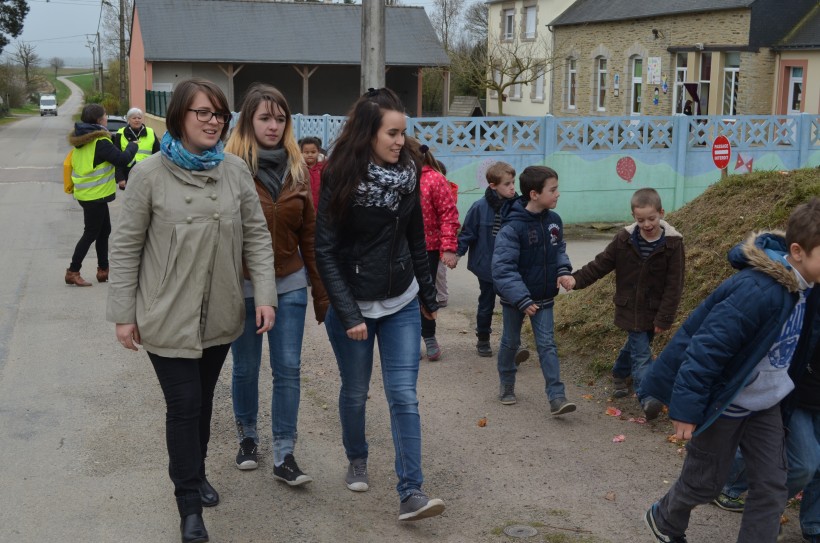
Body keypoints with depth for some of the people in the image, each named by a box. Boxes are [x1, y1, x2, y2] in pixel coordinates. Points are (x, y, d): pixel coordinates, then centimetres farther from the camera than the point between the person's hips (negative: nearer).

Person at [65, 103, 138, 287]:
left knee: (104, 230, 17)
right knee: (91, 234, 1)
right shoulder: (100, 142, -21)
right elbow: (122, 159, -20)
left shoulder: (82, 139, 8)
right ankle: (73, 272, 7)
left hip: (86, 193, 9)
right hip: (94, 196, -9)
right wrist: (132, 146, -4)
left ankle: (103, 270, 24)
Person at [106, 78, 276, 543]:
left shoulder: (236, 170, -2)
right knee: (184, 405, -1)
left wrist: (265, 295, -4)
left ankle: (197, 473, 41)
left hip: (220, 315, 3)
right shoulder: (150, 174, -10)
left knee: (204, 399, 18)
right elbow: (127, 247, -5)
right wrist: (124, 314, -5)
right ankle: (190, 504, 16)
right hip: (169, 317, -3)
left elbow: (257, 236, 2)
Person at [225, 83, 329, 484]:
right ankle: (247, 437, 34)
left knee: (288, 370, 2)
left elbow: (309, 234, 8)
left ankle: (284, 456, 10)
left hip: (289, 285, 3)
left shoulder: (296, 169, 4)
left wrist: (321, 291, 8)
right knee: (245, 368, 12)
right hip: (242, 286, -2)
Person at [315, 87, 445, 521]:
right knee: (355, 392, 14)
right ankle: (357, 459, 40)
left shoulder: (408, 173, -1)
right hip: (353, 306, -3)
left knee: (404, 396, -3)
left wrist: (428, 296, 14)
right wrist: (348, 314, -20)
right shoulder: (341, 179, -14)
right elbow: (325, 252, -15)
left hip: (401, 305, 3)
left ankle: (411, 493, -1)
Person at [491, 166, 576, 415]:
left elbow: (559, 249, 12)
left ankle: (557, 397, 0)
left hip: (543, 298, 4)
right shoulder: (512, 227, -24)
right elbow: (503, 268, -27)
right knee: (510, 342, 15)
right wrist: (522, 300, -29)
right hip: (514, 299, -4)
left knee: (547, 344, 1)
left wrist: (563, 271, -8)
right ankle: (506, 385, 37)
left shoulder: (554, 220, -4)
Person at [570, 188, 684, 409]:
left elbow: (674, 285, -10)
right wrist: (576, 279, -7)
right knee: (641, 353, -8)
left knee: (636, 344, 18)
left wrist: (664, 318, -12)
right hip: (630, 308, -1)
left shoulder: (672, 243, -11)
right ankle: (649, 397, -13)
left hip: (653, 311, 1)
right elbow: (600, 264, 1)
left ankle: (619, 374, 44)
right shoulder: (624, 239, -7)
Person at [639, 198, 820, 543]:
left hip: (763, 404, 7)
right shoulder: (760, 291, -32)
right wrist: (686, 409, -26)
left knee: (772, 485, 6)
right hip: (722, 403, -7)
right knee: (705, 482, 11)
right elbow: (707, 349, -30)